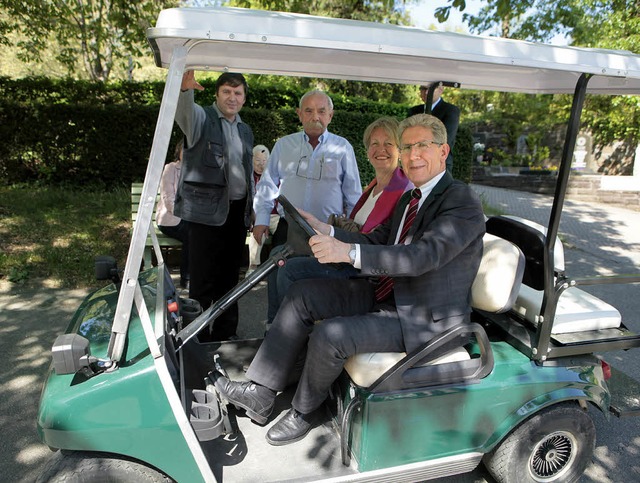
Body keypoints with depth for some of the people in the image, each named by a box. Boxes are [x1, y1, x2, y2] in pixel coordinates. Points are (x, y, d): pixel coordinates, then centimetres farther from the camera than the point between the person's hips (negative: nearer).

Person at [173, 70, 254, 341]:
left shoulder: (245, 131, 19)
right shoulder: (201, 118, 0)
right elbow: (184, 111, -24)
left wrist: (253, 207, 18)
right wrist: (184, 89, -46)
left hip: (238, 211, 6)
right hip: (207, 211, -6)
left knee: (229, 277, 12)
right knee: (204, 279, -3)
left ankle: (225, 333, 24)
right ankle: (198, 336, 10)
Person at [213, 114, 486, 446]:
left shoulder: (463, 203, -15)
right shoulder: (409, 199, 14)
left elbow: (423, 256, -29)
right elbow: (376, 241, 13)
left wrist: (349, 252, -37)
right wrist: (326, 231, -3)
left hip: (424, 318, -8)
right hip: (386, 295, 9)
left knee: (328, 336, -25)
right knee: (302, 294, -4)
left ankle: (302, 413, 7)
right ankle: (260, 395, 0)